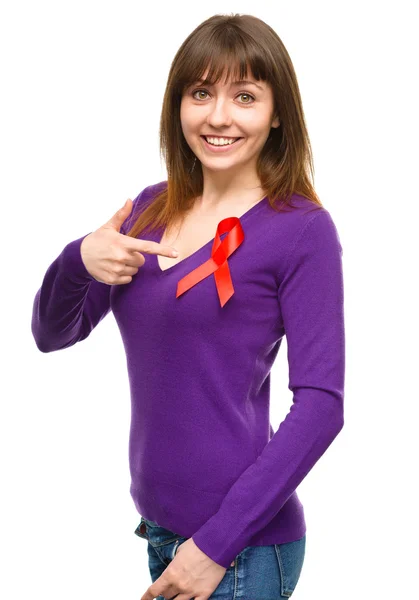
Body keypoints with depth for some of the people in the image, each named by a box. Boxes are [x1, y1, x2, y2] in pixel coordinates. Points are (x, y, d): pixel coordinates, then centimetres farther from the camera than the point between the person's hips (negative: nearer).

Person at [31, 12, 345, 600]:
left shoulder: (301, 229, -12)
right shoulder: (152, 208, 4)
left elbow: (320, 403, -15)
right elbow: (52, 334, 8)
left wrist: (217, 544, -17)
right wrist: (79, 260, -13)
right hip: (159, 524, 6)